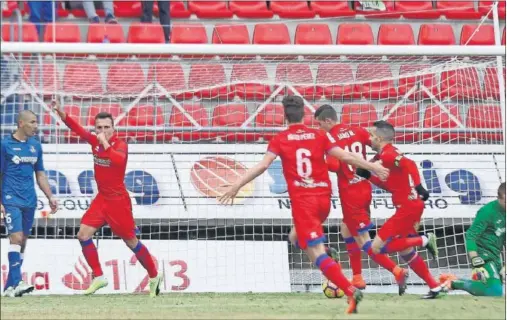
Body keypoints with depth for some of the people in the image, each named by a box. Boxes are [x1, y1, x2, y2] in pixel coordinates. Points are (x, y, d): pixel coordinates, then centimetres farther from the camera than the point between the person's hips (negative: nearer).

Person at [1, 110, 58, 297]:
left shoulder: (35, 146, 12)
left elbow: (40, 174, 20)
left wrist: (50, 197, 13)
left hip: (29, 202, 6)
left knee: (22, 242, 7)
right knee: (16, 238, -17)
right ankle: (16, 283, -21)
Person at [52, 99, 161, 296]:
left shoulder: (120, 145, -17)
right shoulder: (95, 141, 2)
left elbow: (118, 160, -38)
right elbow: (77, 129, 11)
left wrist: (105, 143, -39)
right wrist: (61, 113, 0)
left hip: (118, 200, -7)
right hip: (102, 198, 7)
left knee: (131, 242, 1)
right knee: (83, 235, -3)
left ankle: (154, 277, 16)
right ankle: (98, 277, 5)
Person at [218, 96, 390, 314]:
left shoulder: (280, 139, 0)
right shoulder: (319, 136, 7)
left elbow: (262, 166, -9)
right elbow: (345, 157, 3)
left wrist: (236, 186, -7)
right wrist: (373, 167, 12)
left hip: (302, 199, -4)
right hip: (323, 198, 4)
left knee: (317, 253, -9)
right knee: (299, 237, 32)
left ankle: (350, 290, -23)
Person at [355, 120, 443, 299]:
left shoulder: (387, 154, -11)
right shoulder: (385, 155, 18)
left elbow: (409, 164, -28)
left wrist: (418, 186, -36)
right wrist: (368, 176, 13)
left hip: (408, 207, -10)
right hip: (410, 206, 10)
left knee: (377, 247, -9)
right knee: (405, 251, 19)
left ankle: (424, 241, -10)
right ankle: (434, 287, 20)